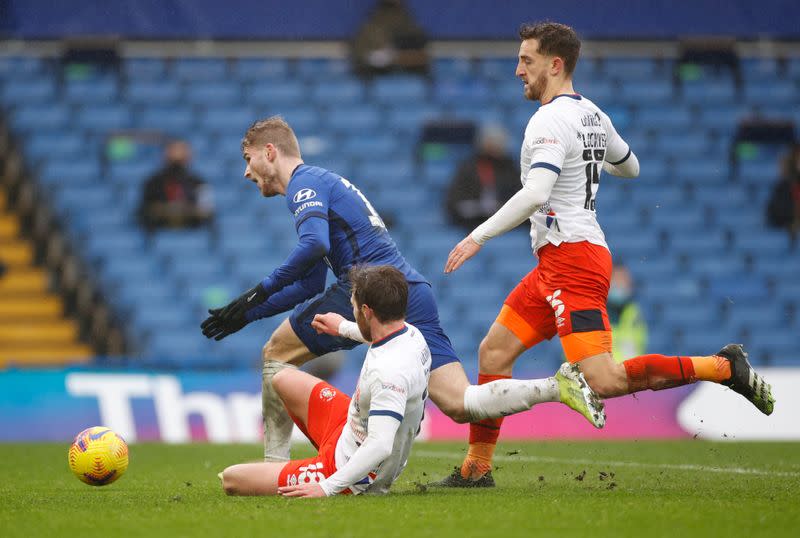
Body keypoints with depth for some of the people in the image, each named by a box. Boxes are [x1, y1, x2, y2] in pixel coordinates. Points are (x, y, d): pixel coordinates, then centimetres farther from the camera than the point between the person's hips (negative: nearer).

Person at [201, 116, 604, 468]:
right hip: (413, 292, 9)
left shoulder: (304, 183, 1)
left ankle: (274, 465, 4)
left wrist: (259, 293, -14)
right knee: (460, 406, -2)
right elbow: (310, 286, 34)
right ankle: (558, 386, -17)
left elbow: (314, 246, -21)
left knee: (277, 353, 8)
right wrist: (245, 315, 32)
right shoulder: (321, 183, 31)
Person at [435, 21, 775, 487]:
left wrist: (480, 236, -20)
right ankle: (477, 466, 14)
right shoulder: (592, 114, 14)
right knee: (494, 351, 11)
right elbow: (629, 167, 31)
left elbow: (535, 195, -26)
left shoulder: (551, 120, -14)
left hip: (570, 256, -10)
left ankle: (723, 367, -13)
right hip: (560, 261, 10)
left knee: (605, 382, -17)